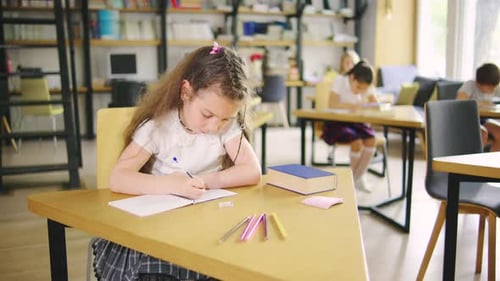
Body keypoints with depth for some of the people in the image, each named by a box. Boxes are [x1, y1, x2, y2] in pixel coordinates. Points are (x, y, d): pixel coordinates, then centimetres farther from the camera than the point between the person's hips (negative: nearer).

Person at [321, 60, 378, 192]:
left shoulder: (367, 87, 0)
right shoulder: (340, 80, -14)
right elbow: (332, 104, -24)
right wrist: (351, 105, -40)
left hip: (356, 121, 5)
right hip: (337, 122, -5)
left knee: (371, 140, -23)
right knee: (357, 142, -28)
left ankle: (358, 178, -7)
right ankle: (352, 176, -2)